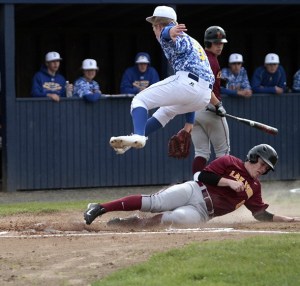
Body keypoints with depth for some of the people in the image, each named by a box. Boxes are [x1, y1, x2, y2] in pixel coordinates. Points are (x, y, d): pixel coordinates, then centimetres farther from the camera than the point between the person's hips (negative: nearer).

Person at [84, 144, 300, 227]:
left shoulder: (254, 187, 17)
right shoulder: (230, 162, 4)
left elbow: (262, 214, 19)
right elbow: (204, 175, -5)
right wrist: (228, 182, -14)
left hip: (202, 213, 2)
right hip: (195, 191, -2)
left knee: (170, 218, -31)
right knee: (154, 203, -22)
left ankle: (131, 223, -24)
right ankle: (100, 209, -18)